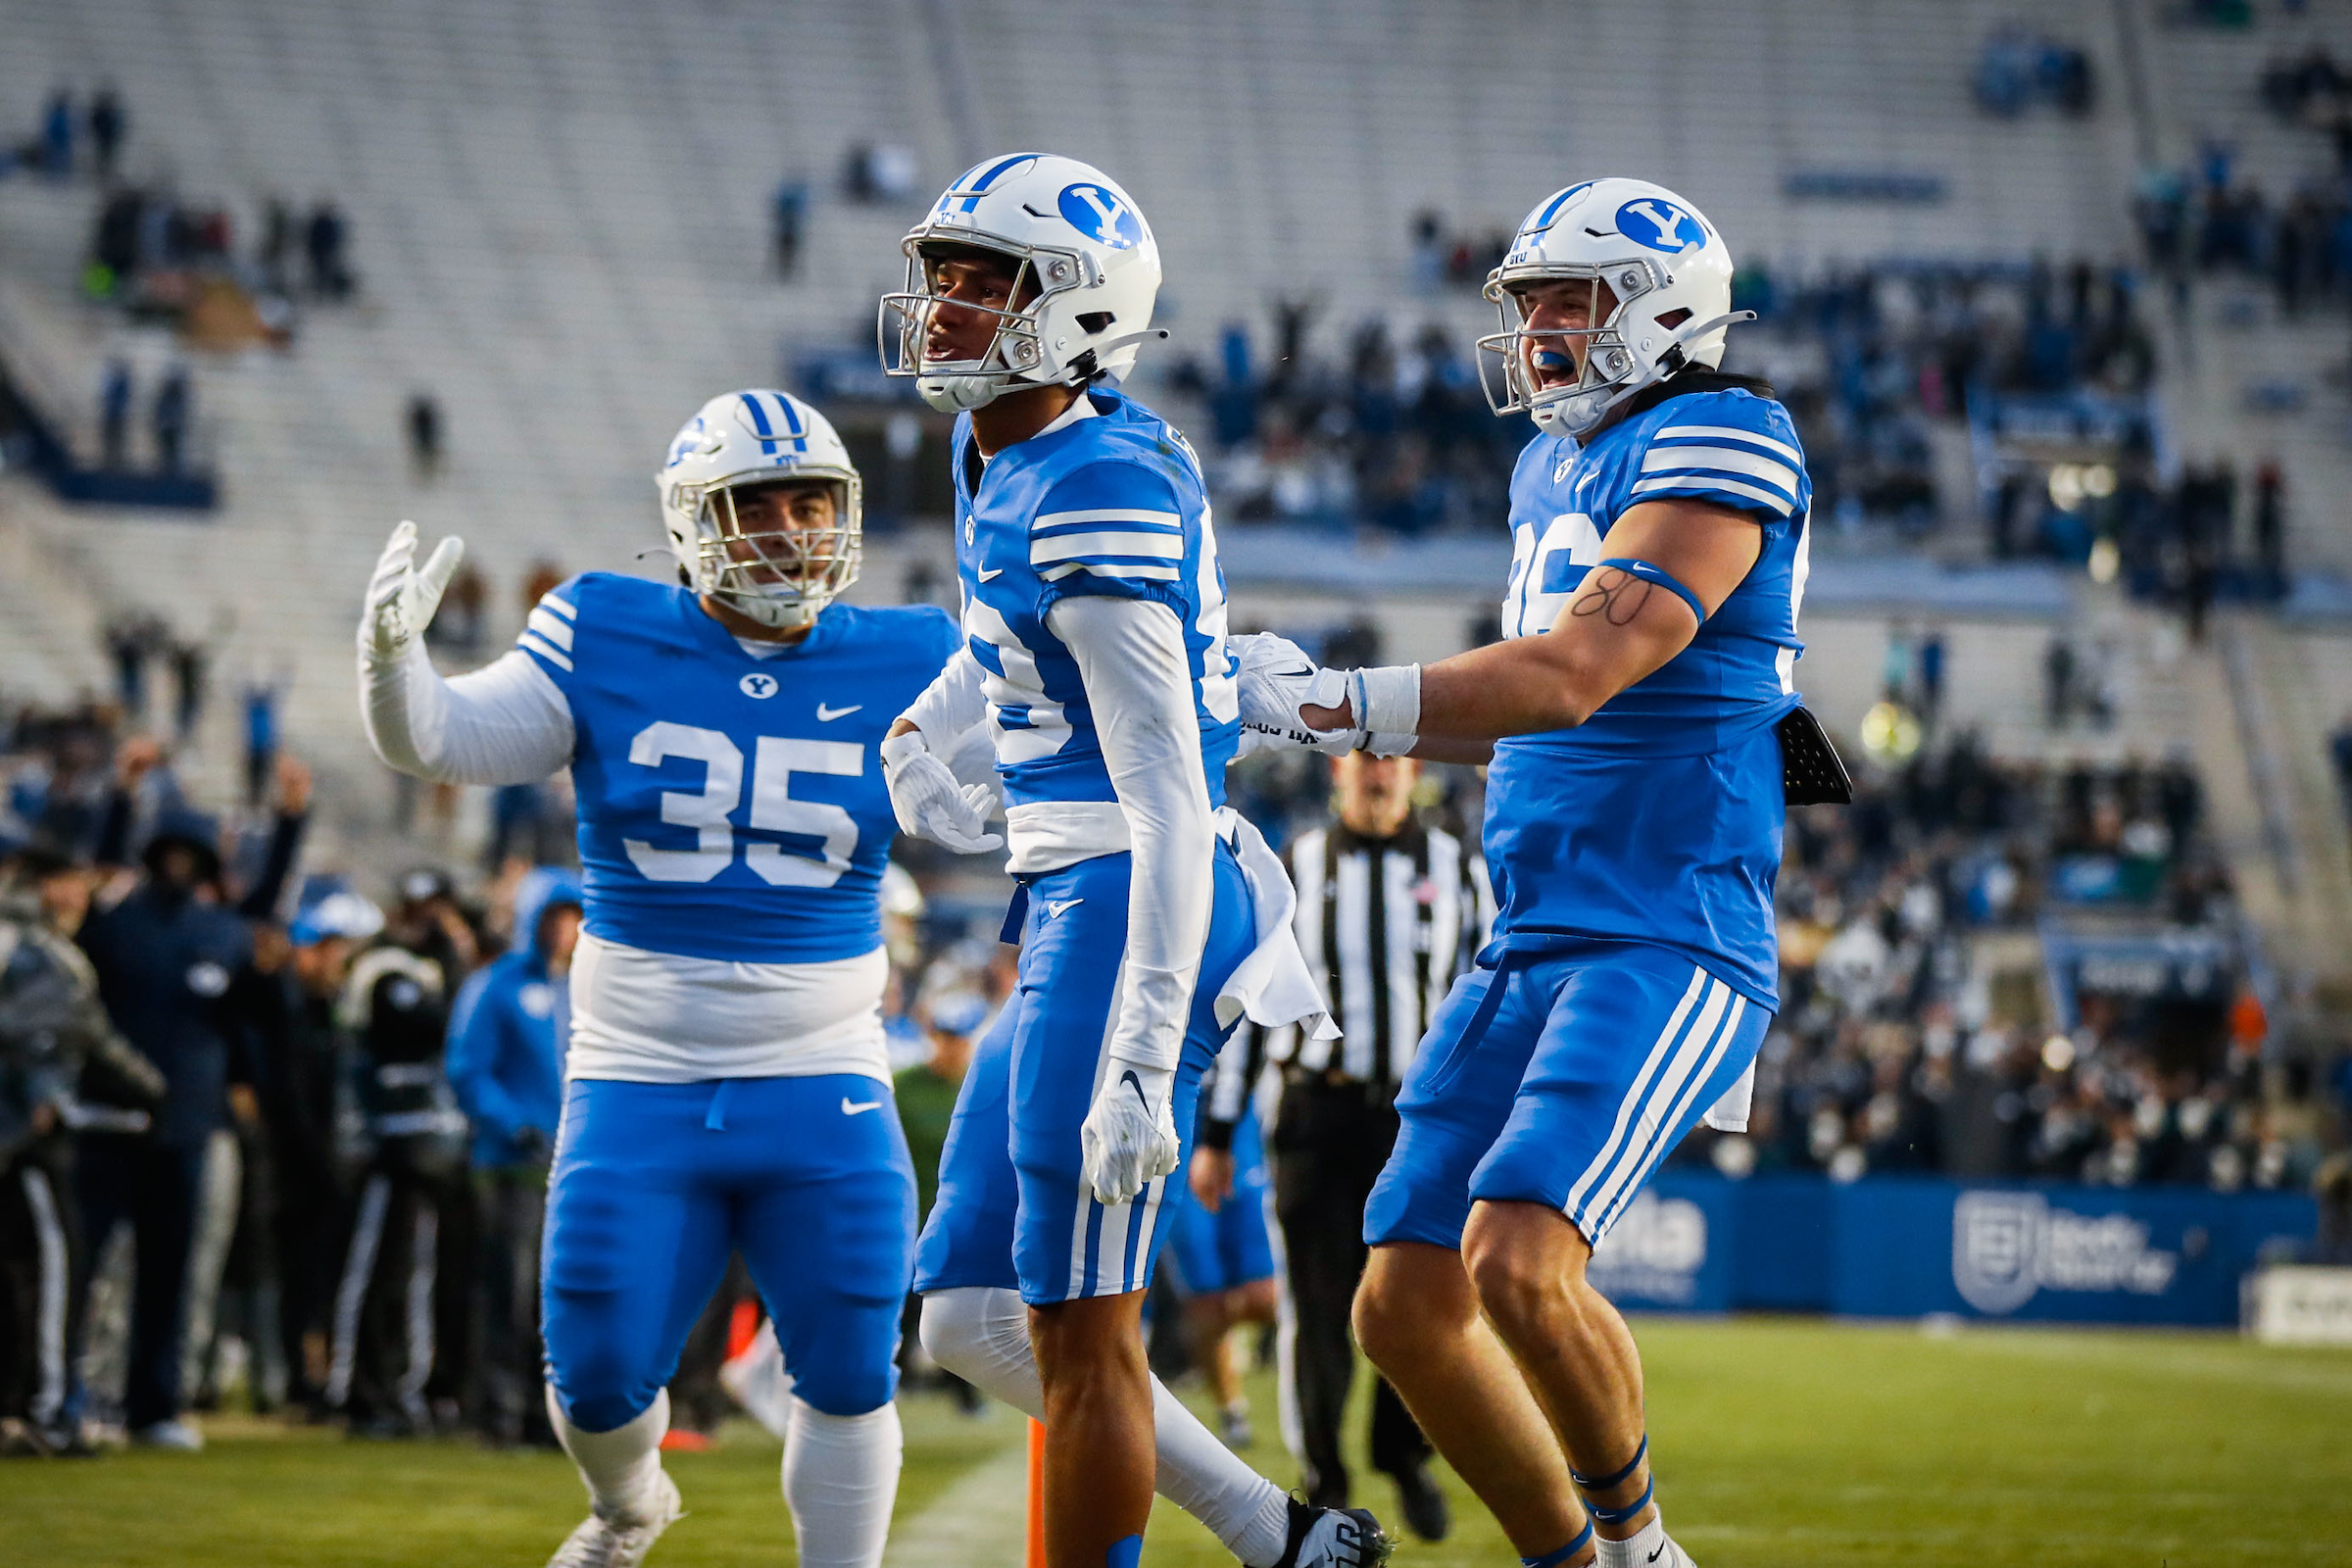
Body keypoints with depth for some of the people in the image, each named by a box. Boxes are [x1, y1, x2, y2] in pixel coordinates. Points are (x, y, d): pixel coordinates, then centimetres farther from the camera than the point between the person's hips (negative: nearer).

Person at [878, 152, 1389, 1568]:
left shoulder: (1098, 496, -19)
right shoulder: (1000, 460, 9)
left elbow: (1167, 804, -22)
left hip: (1124, 917, -10)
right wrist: (918, 736, 31)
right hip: (1073, 916, 10)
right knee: (970, 1317, 13)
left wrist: (1141, 1058, -26)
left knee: (1081, 1333, -3)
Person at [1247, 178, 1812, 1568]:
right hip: (1535, 950, 9)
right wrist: (1348, 716, 14)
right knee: (1406, 1309, 5)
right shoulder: (1556, 470, 17)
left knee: (1519, 1263, -25)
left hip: (1670, 947, -9)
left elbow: (1574, 677, -22)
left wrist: (1316, 704, -23)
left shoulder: (1717, 448, -11)